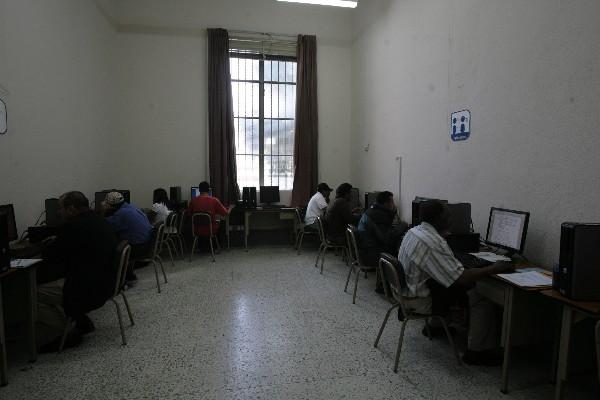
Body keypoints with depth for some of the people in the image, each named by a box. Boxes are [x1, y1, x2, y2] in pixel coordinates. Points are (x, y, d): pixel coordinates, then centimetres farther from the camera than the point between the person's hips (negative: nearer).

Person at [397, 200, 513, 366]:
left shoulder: (413, 231, 2)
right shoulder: (433, 243, -29)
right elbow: (461, 278, -28)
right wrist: (493, 269, -16)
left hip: (407, 288, 10)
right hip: (420, 299, -10)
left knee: (467, 288, 28)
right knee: (482, 298, -4)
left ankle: (435, 326, 37)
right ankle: (477, 352, 7)